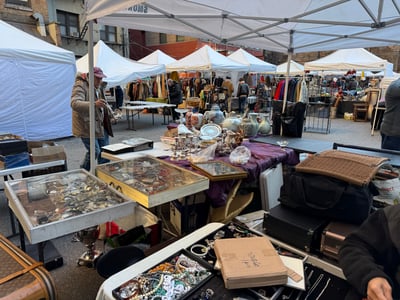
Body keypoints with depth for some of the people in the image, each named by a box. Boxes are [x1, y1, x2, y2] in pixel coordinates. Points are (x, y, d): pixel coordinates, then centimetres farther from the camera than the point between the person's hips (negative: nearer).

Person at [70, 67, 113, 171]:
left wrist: (109, 112, 8)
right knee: (94, 151, -9)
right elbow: (75, 104, -31)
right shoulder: (80, 85, -15)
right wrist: (94, 104, -47)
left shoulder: (98, 86, 13)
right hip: (86, 126, -8)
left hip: (100, 124, 8)